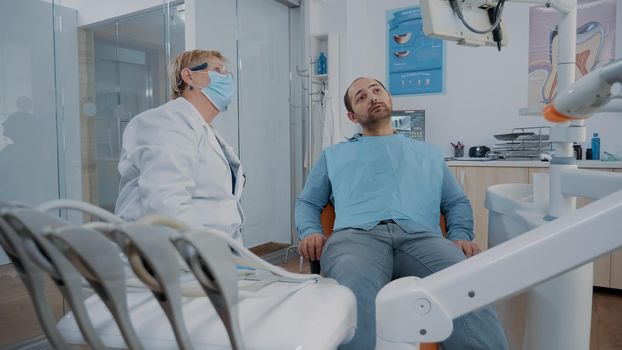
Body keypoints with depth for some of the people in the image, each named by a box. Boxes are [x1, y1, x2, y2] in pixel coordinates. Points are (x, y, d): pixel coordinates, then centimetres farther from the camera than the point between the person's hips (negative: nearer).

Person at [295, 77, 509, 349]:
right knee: (353, 296, -38)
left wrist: (461, 236, 4)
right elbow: (307, 202, 26)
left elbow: (457, 202, 28)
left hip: (421, 236, 2)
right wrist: (310, 232, 2)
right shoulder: (334, 154, 31)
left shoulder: (429, 153, 34)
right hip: (356, 234, -1)